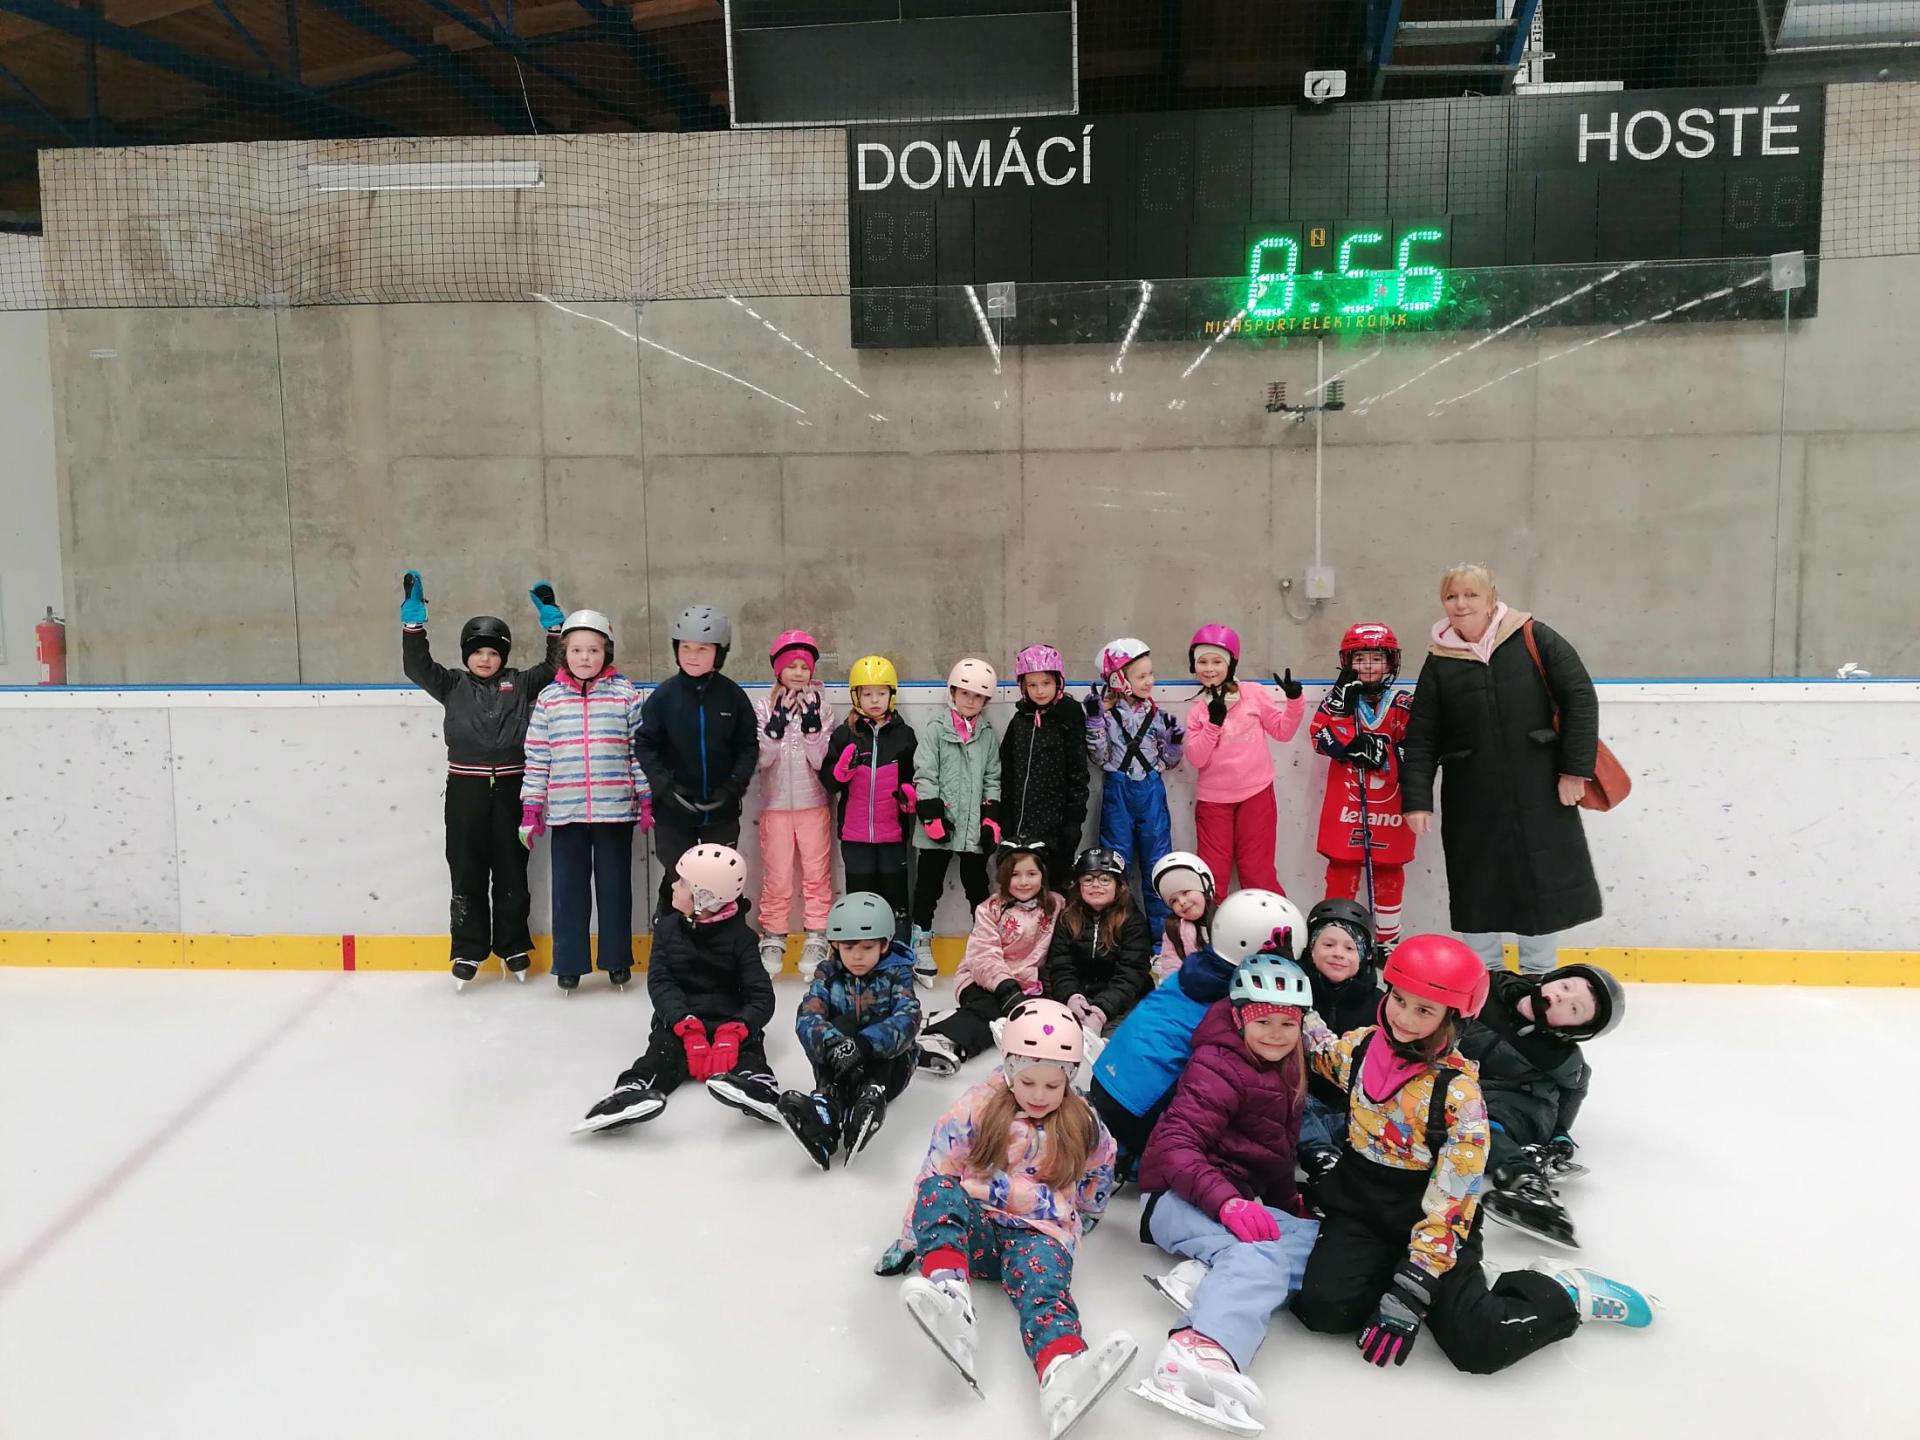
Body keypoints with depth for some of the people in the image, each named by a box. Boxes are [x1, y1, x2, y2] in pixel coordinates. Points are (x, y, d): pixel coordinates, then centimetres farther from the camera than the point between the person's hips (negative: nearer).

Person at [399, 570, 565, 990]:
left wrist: (550, 615, -5)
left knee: (511, 871, 8)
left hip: (510, 789, 0)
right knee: (467, 873, 5)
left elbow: (557, 665, 1)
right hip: (465, 790, 0)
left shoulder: (521, 684, 6)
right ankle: (468, 950, 14)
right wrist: (414, 610, -11)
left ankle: (513, 946, 20)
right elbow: (416, 665, -4)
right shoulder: (452, 686, 6)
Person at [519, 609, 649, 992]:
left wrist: (648, 801, 0)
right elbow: (536, 756, 5)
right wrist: (531, 810, 2)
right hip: (565, 812, 1)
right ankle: (569, 963, 17)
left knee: (615, 885, 8)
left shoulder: (626, 693, 2)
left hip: (616, 810, -1)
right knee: (569, 887, 6)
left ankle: (617, 960, 21)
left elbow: (640, 749, 3)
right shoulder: (549, 698, 4)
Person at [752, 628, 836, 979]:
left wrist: (811, 723, -21)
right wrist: (778, 721, -22)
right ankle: (772, 940, 16)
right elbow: (761, 758, -10)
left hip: (814, 805, 0)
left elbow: (821, 760, -7)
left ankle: (816, 941, 10)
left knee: (817, 874, 3)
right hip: (776, 805, 0)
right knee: (776, 877, 4)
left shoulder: (821, 706, 0)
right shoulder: (764, 707, 0)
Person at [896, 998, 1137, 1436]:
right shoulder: (978, 1108, 4)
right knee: (940, 1192, -32)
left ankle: (1061, 1371, -70)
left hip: (1042, 1233, -1)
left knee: (1044, 1285, -36)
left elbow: (1096, 1184, 25)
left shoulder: (1084, 1127, 9)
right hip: (976, 1226, 1)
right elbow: (934, 1170, 5)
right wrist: (912, 1236, 4)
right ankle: (950, 1294, -58)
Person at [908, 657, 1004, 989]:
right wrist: (931, 814, -14)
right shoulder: (937, 728, -3)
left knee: (977, 886, 11)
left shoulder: (987, 733, 8)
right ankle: (921, 947, 15)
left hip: (974, 827, 3)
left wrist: (992, 816, 3)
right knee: (929, 885, 6)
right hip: (939, 825, -3)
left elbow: (993, 778, 11)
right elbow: (924, 773, -7)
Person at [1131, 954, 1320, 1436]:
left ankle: (1206, 1279, -28)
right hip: (1182, 1198, -8)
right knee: (1259, 1254, -37)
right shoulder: (1219, 1067, -10)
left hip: (1246, 1203, 8)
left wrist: (1288, 1201, 10)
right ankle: (1202, 1348, -63)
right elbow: (1175, 1144, -22)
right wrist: (1227, 1201, -37)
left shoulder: (1288, 1070, 16)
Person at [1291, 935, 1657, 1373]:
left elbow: (1449, 1203, -19)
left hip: (1433, 1224, -4)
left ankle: (1562, 1293, 7)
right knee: (1324, 1307, -22)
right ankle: (1387, 1272, 9)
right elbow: (1321, 1053, 21)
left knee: (1480, 1345, -22)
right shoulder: (1360, 1046, -5)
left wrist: (1413, 1288, -24)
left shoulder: (1459, 1092, -19)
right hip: (1359, 1209, 4)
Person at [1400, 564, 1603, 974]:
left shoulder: (1532, 638, -4)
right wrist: (1417, 799, -5)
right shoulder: (1439, 662, 2)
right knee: (1477, 886, 8)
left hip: (1540, 793, -1)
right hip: (1472, 800, 1)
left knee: (1544, 880, 8)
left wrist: (1575, 768, -8)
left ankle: (1540, 979, 25)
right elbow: (1421, 739, 2)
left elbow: (1580, 697, -4)